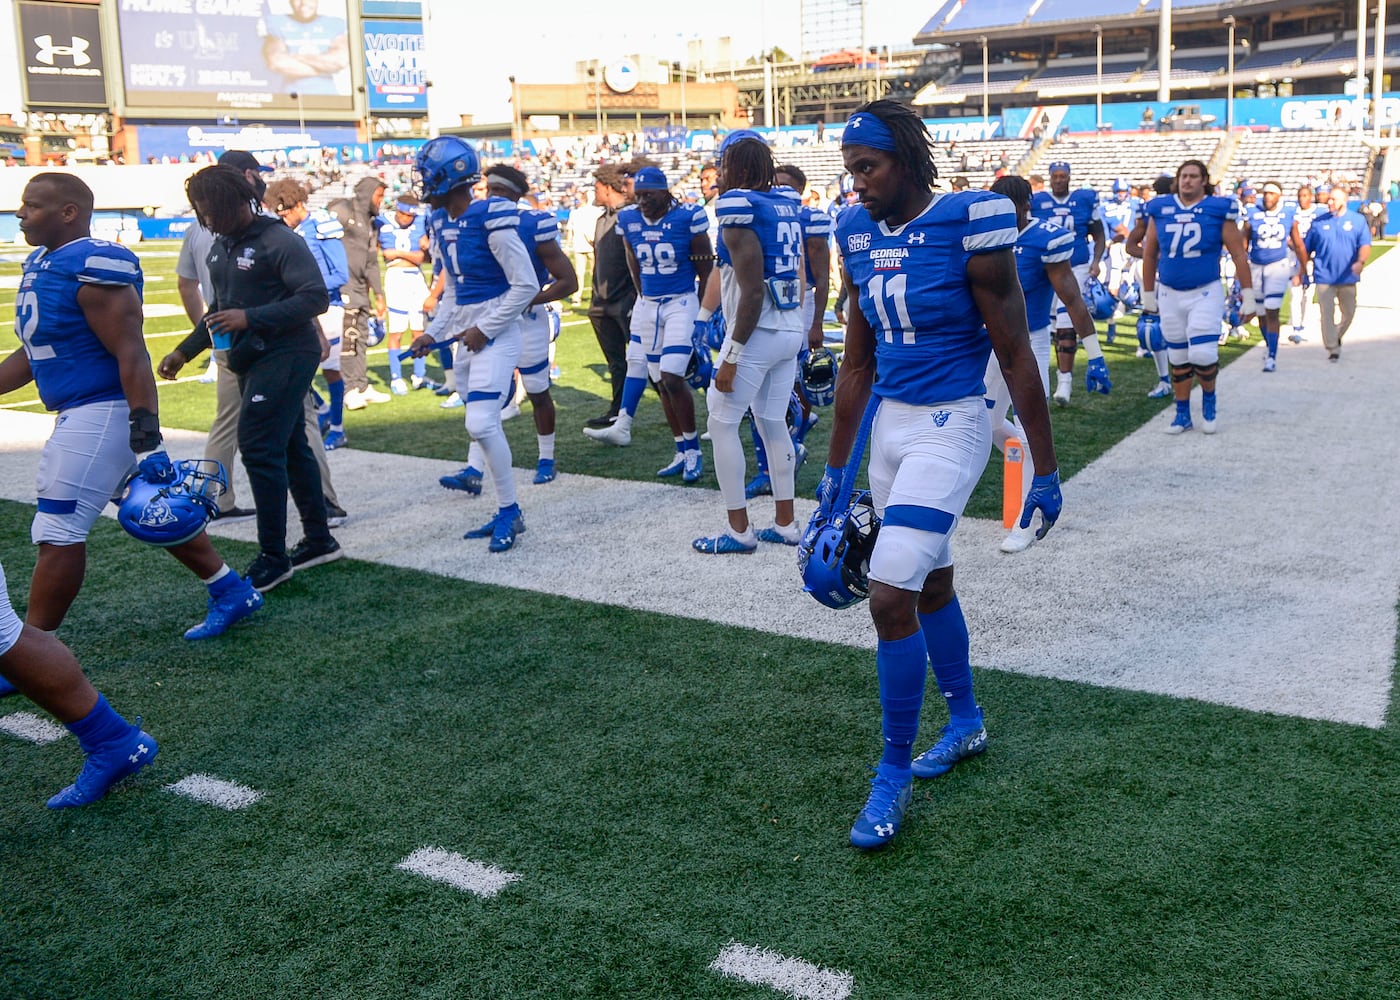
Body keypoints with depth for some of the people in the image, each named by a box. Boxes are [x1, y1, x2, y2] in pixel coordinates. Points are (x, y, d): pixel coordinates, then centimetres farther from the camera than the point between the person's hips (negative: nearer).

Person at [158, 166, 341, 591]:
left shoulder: (279, 241, -13)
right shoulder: (221, 247, 14)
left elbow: (316, 297, -21)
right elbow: (219, 310, 25)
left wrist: (251, 318, -25)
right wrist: (184, 351, 18)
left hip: (285, 356, -9)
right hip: (252, 360, 9)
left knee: (258, 447, -12)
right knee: (291, 447, 13)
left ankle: (273, 558, -5)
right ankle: (319, 540, 23)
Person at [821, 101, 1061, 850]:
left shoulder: (970, 229, -15)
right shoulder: (860, 235, 5)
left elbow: (1016, 358, -11)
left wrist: (1045, 471, -7)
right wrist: (835, 469, 14)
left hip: (949, 428, -7)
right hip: (888, 424, 7)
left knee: (890, 598, -12)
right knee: (931, 584, 19)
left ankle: (893, 775, 5)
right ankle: (966, 723, 40)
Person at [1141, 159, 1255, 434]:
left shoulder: (1219, 210, -5)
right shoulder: (1160, 209, 2)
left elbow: (1238, 255, -2)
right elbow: (1150, 254, 12)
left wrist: (1248, 295, -3)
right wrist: (1147, 294, 13)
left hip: (1206, 293, -3)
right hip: (1170, 295, 3)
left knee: (1202, 354, -13)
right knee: (1178, 359, 11)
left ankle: (1209, 397, 15)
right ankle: (1183, 414, 24)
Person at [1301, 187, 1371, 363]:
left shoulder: (1358, 221, 2)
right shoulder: (1319, 222, 5)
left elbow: (1365, 245, -6)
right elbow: (1306, 248, 9)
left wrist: (1360, 261, -25)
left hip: (1348, 276, 1)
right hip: (1324, 276, -1)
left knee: (1349, 312, 11)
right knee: (1327, 313, -6)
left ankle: (1336, 337, 35)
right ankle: (1332, 348, 0)